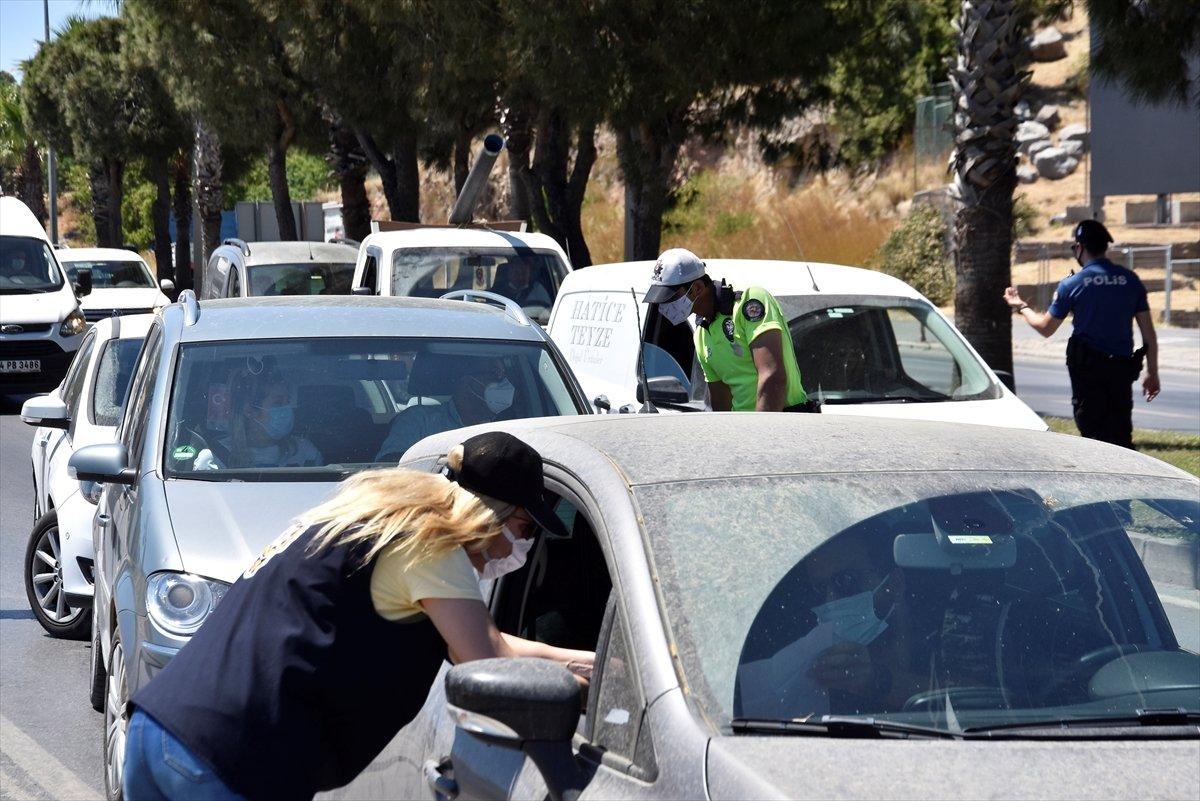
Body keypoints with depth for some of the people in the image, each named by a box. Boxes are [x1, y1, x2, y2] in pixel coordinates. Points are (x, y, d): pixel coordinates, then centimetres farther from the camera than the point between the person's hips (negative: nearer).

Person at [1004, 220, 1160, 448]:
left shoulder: (1072, 284, -5)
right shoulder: (1130, 280, 2)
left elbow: (1045, 327, 6)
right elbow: (1149, 333, 4)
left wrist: (1021, 307, 24)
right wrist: (1152, 372, 13)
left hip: (1087, 368, -3)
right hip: (1122, 366, 3)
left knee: (1093, 432, 1)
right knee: (1121, 436, 11)